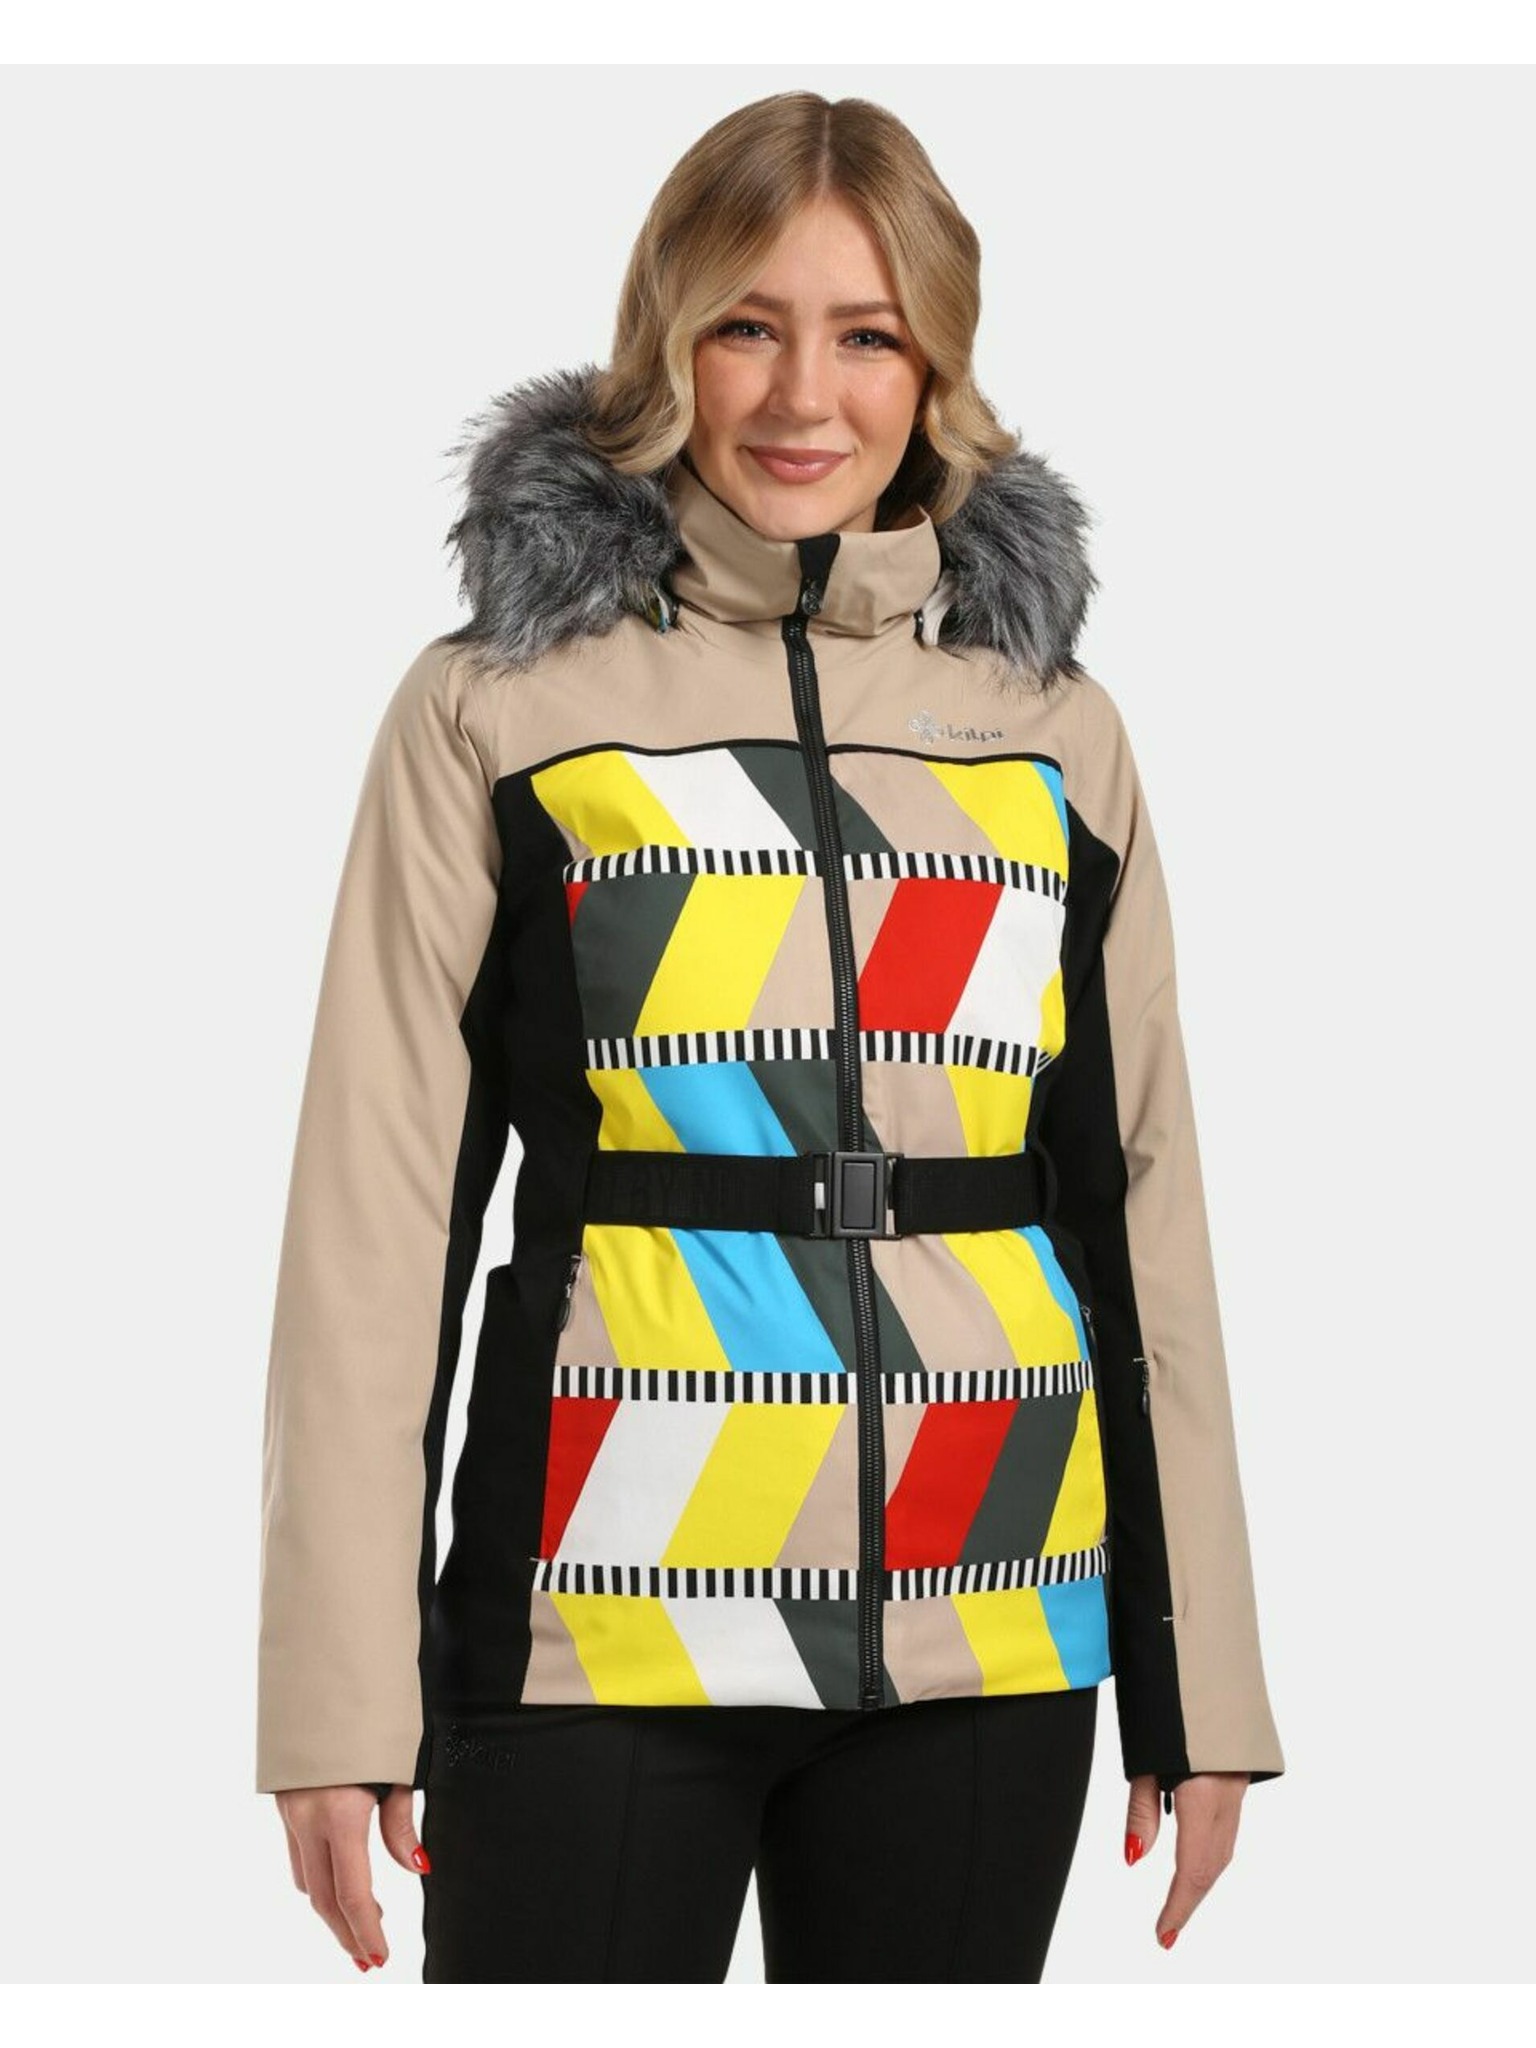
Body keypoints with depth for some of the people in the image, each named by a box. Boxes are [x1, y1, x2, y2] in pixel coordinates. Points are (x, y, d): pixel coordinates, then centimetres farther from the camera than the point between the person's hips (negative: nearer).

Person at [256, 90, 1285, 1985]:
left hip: (989, 1645, 3)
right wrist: (341, 1686, -7)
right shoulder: (496, 705, 1)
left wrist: (1201, 1674, 8)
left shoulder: (1056, 732, 10)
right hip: (599, 1623, -2)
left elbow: (1139, 1203, 11)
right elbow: (377, 1206, -2)